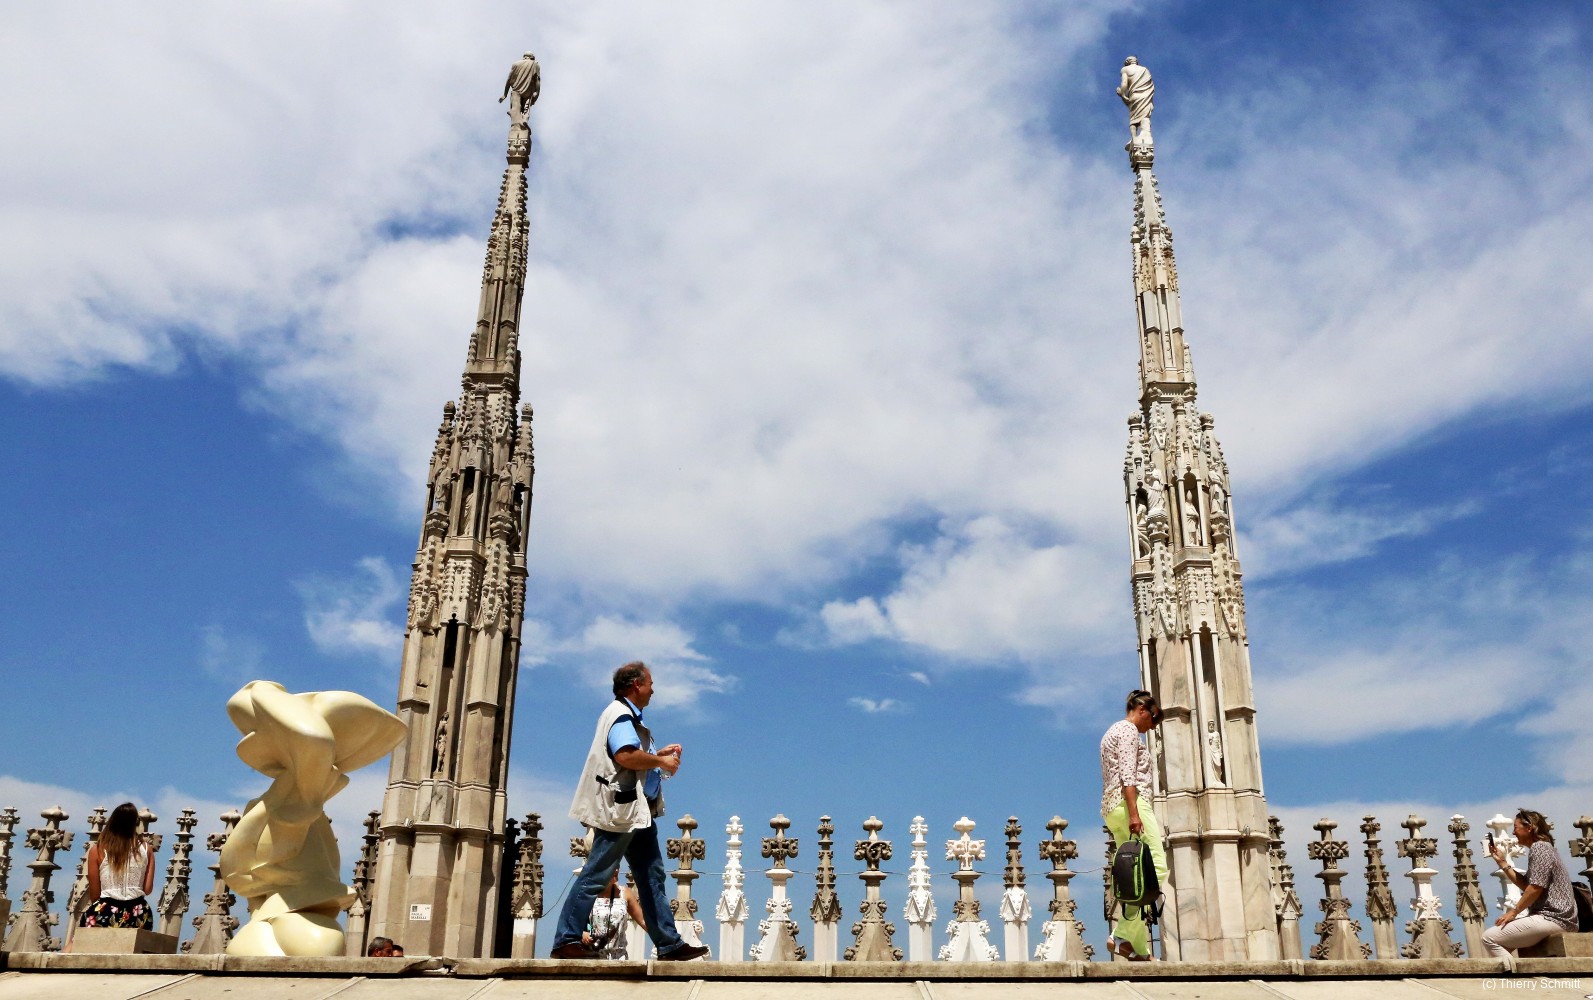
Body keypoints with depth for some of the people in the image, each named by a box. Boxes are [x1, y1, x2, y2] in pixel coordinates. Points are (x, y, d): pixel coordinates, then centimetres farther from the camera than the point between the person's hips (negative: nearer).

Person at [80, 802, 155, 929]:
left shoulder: (97, 849, 2)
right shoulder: (145, 849, 6)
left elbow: (94, 894, 3)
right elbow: (147, 889, 5)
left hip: (106, 913, -2)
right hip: (138, 914, 2)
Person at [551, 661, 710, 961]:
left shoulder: (628, 716, 22)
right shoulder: (621, 714, -11)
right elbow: (625, 756, -26)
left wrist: (659, 755, 15)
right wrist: (662, 762, -14)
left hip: (637, 812, 11)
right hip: (620, 810, -11)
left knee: (652, 877, 9)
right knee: (596, 875, -6)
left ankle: (669, 944, 11)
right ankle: (566, 941, -1)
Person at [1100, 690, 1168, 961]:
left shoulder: (1113, 730, 27)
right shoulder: (1129, 730, -4)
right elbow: (1128, 775, -16)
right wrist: (1134, 814, -24)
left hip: (1111, 807, 10)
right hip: (1129, 801, -10)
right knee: (1156, 867, -16)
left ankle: (1140, 947, -2)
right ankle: (1124, 936, -22)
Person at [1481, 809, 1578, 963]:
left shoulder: (1539, 847, -10)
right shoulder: (1542, 847, 21)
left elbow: (1535, 888, -18)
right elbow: (1526, 885, 18)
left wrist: (1513, 911, -11)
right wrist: (1501, 862, 16)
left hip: (1552, 919, -11)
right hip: (1551, 916, 11)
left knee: (1489, 938, -14)